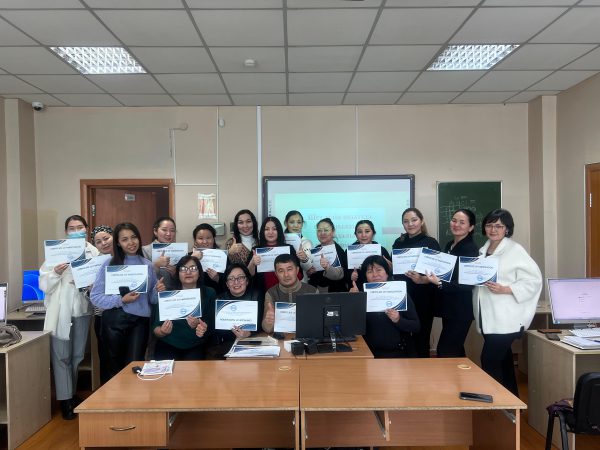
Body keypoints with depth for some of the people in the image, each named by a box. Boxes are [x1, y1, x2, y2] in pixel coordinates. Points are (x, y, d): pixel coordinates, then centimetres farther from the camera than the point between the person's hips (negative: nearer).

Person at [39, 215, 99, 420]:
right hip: (61, 310, -2)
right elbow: (44, 284, -5)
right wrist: (55, 273, -24)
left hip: (83, 309, 2)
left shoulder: (94, 252, 3)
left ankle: (72, 393, 30)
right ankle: (65, 399, 12)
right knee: (61, 356, 2)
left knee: (77, 355, 14)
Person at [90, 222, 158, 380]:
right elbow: (95, 297, -7)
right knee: (116, 366, 14)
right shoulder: (110, 264, -2)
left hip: (140, 321, 1)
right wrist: (121, 300, -18)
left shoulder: (148, 265, 6)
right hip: (115, 320, -1)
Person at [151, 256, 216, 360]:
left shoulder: (209, 294, 4)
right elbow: (155, 327, 2)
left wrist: (197, 324, -24)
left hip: (195, 347, 0)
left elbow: (210, 326, -2)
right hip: (168, 345, 0)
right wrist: (162, 331, -22)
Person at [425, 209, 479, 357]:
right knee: (455, 350, 16)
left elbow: (468, 283, -20)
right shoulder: (449, 245, 10)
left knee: (445, 352, -7)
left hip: (461, 309, -8)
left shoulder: (471, 249, -13)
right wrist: (432, 277, 3)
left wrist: (440, 283, -29)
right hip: (449, 306, 8)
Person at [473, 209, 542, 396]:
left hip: (505, 320, -7)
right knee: (502, 361, 16)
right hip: (488, 318, 7)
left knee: (489, 361, -10)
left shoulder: (515, 250, -8)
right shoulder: (483, 251, 13)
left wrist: (505, 289, -21)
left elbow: (534, 280, -13)